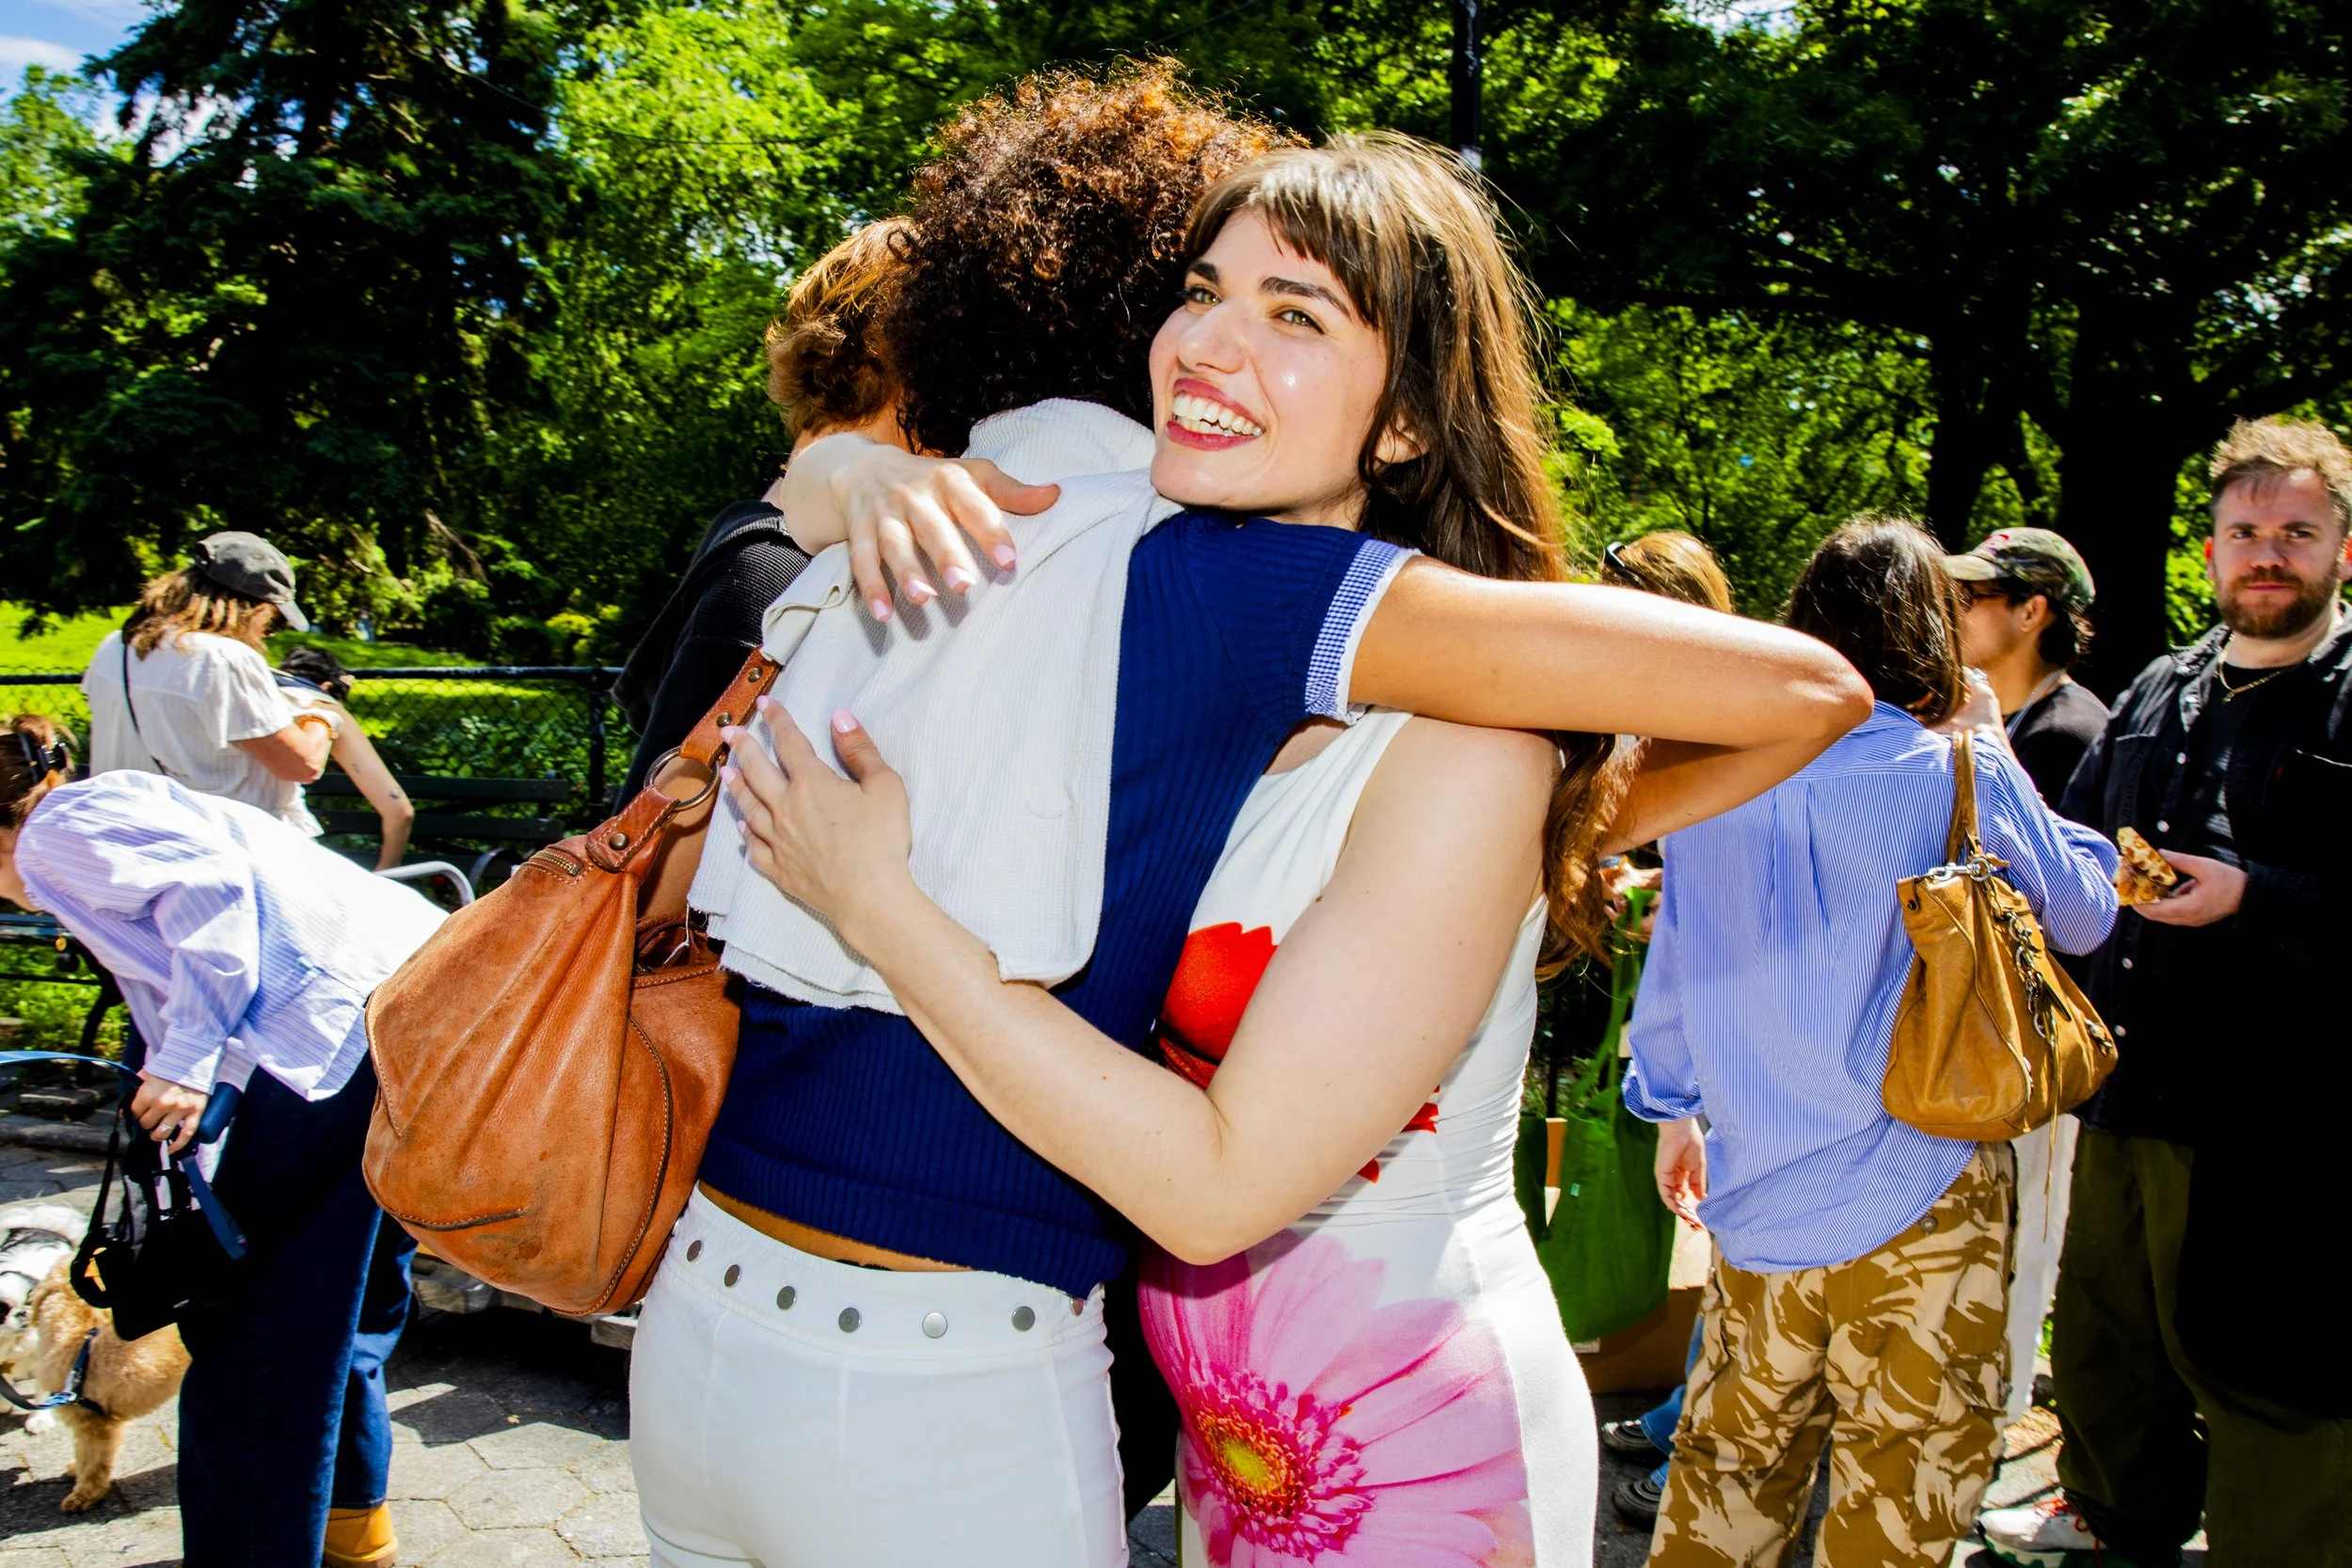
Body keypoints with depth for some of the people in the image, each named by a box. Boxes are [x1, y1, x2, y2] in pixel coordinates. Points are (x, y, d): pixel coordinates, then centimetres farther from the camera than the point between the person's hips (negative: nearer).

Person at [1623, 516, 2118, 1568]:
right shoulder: (1961, 776, -11)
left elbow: (1674, 959, 9)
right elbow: (2084, 912, 7)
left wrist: (1672, 1106, 21)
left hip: (1753, 1193, 4)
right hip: (1919, 1198, -3)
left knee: (1732, 1458, 17)